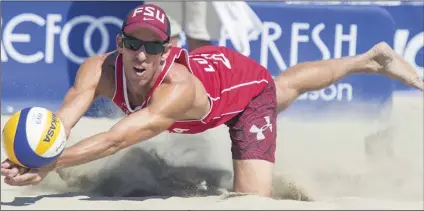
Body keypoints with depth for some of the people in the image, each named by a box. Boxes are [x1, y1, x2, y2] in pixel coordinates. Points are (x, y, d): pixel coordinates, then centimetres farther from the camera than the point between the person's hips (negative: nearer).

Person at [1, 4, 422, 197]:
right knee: (289, 83, 33)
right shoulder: (99, 70, -35)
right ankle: (369, 58, 59)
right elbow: (65, 115, -52)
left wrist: (50, 164, -72)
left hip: (248, 87, -6)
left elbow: (117, 139, -62)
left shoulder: (177, 90, -49)